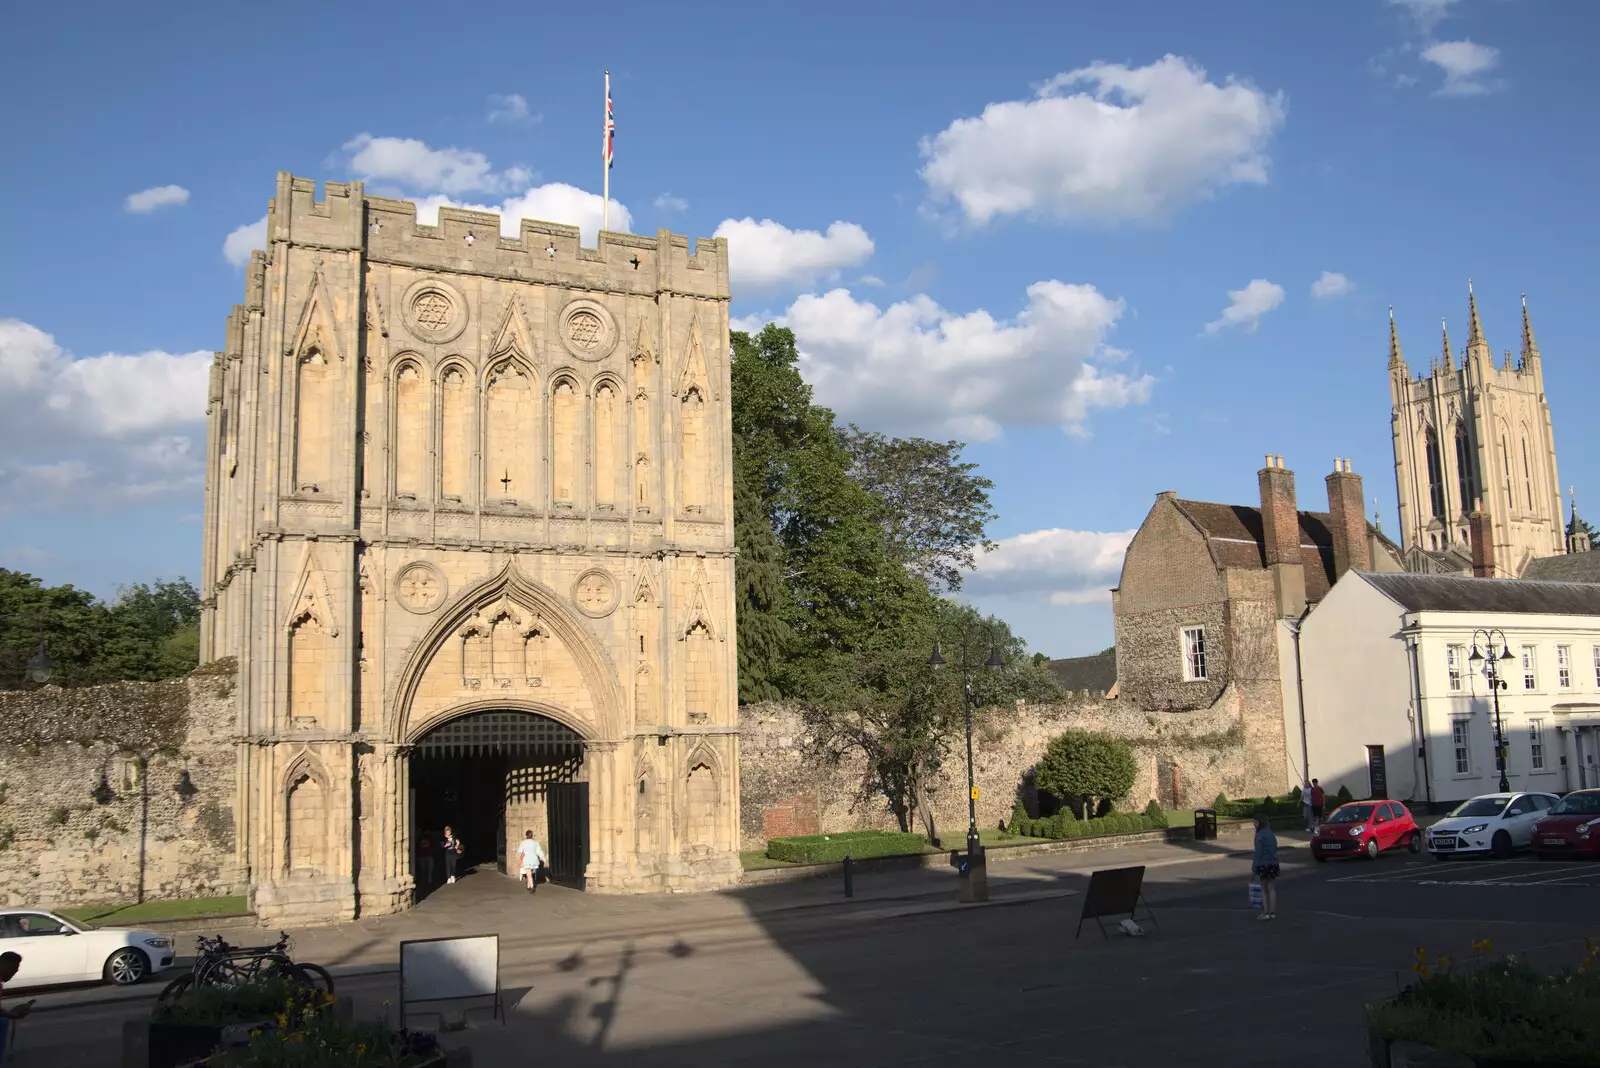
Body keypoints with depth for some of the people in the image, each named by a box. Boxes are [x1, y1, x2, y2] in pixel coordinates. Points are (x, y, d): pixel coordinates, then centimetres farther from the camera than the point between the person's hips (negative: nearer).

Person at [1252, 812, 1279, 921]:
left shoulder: (1260, 835, -15)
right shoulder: (1271, 834, 10)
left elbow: (1258, 853, -18)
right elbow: (1274, 850, 16)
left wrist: (1255, 867, -14)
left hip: (1264, 864, -7)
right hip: (1274, 864, 7)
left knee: (1264, 890, 5)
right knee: (1272, 889, 11)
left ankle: (1266, 912, 5)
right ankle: (1272, 912, 13)